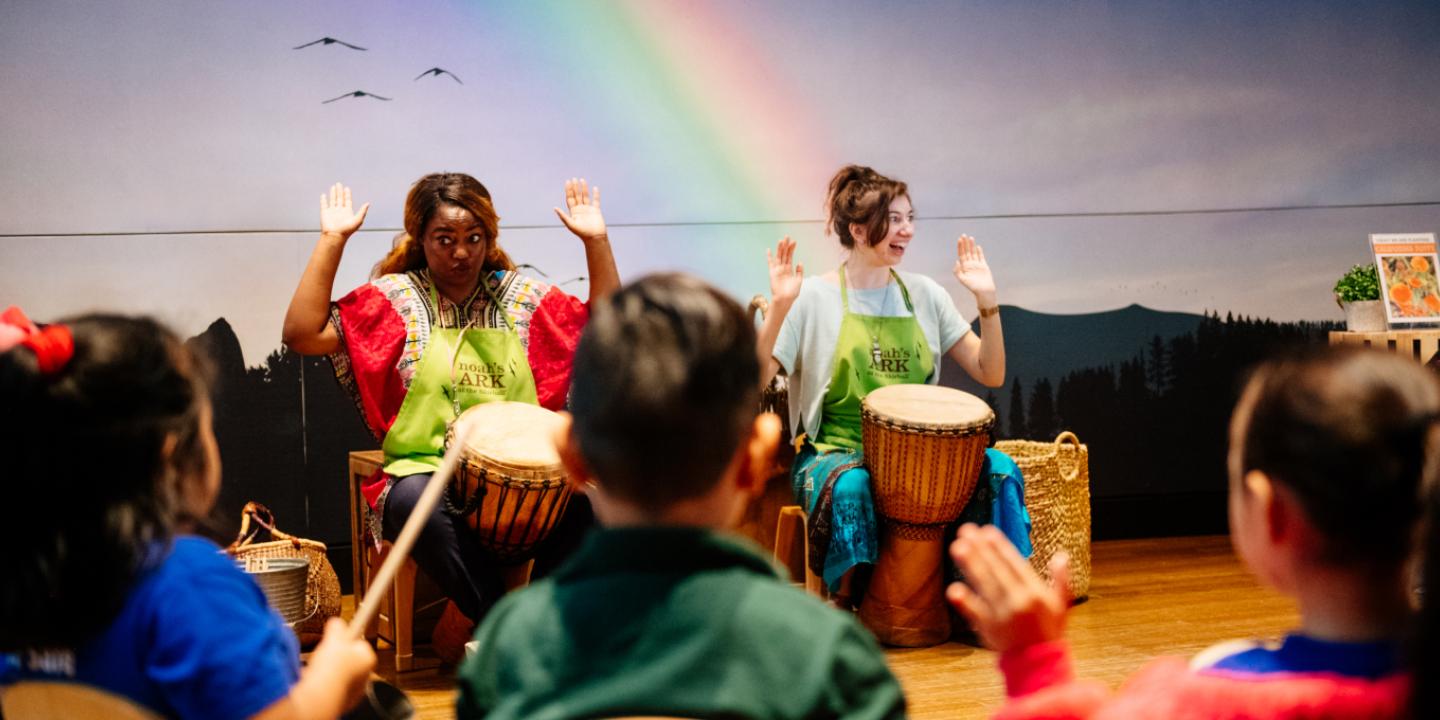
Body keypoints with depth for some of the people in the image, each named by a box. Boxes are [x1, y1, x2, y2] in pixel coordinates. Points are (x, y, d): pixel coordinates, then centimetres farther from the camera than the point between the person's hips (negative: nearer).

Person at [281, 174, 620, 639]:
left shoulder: (522, 296, 13)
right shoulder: (395, 297, 4)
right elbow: (302, 335, -6)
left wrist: (596, 241, 2)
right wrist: (332, 239, -8)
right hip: (423, 470, -2)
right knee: (414, 500, -38)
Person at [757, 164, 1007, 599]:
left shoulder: (924, 294, 10)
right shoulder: (812, 298, -3)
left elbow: (991, 375, 7)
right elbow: (752, 382, -13)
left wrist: (986, 299, -4)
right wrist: (779, 308, -23)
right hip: (835, 452, -4)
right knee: (850, 487, -38)